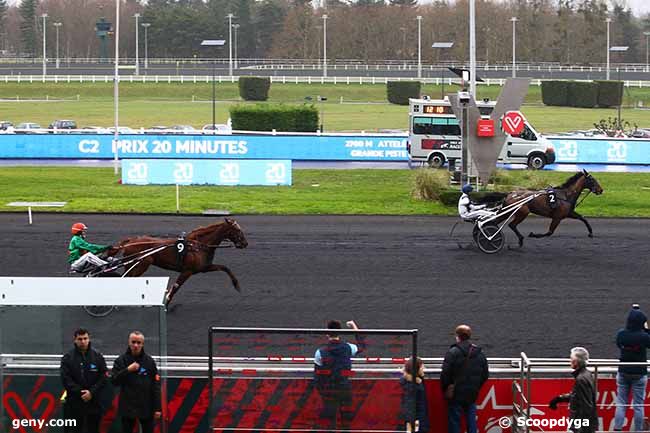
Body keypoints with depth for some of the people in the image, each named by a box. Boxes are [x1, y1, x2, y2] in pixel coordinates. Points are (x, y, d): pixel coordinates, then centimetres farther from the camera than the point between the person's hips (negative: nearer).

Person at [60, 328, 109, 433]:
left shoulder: (98, 357, 5)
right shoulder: (67, 358, 2)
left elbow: (103, 378, 0)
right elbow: (66, 379, -6)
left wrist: (92, 392, -13)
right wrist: (79, 393, -14)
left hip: (93, 403, 1)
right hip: (73, 404, -1)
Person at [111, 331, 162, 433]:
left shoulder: (149, 361, 0)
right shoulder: (121, 361, 0)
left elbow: (156, 386, 0)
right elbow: (114, 381, -8)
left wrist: (157, 408, -5)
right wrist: (127, 370, -20)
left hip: (146, 407, 0)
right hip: (127, 407, 0)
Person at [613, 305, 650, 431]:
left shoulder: (621, 334, -7)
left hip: (623, 373, 3)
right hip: (639, 374, -3)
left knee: (621, 404, 9)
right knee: (638, 405, 6)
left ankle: (617, 428, 5)